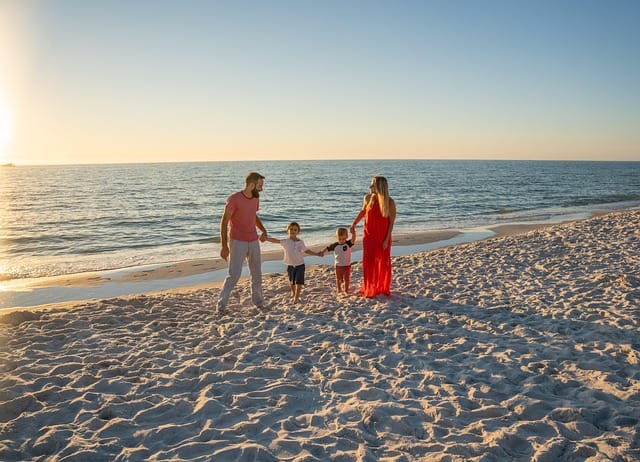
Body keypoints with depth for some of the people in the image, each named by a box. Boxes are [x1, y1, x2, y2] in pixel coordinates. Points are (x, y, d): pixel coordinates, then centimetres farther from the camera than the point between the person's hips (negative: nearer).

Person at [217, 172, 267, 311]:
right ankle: (221, 304, 3)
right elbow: (224, 222, -14)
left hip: (253, 242, 6)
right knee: (234, 275, -10)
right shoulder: (234, 199, -17)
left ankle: (259, 302, 27)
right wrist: (224, 246, -17)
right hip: (237, 242, -6)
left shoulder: (255, 198, 4)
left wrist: (263, 230, 8)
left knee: (257, 273, 11)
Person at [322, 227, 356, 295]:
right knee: (338, 279, 12)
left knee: (347, 279, 7)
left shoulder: (348, 244, -12)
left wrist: (353, 234, -49)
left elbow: (353, 240, -30)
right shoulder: (335, 245, -6)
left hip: (347, 265, -1)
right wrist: (323, 252, -11)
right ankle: (339, 289, 33)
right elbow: (328, 248, 5)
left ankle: (346, 290, 23)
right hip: (338, 265, 1)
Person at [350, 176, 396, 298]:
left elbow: (391, 222, -11)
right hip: (369, 236, 2)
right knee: (369, 262, 0)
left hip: (383, 237, -1)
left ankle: (383, 288, 29)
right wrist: (354, 224, 19)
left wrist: (387, 240, -13)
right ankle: (369, 289, 14)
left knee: (384, 263, 10)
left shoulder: (390, 202, -14)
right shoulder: (368, 198, -5)